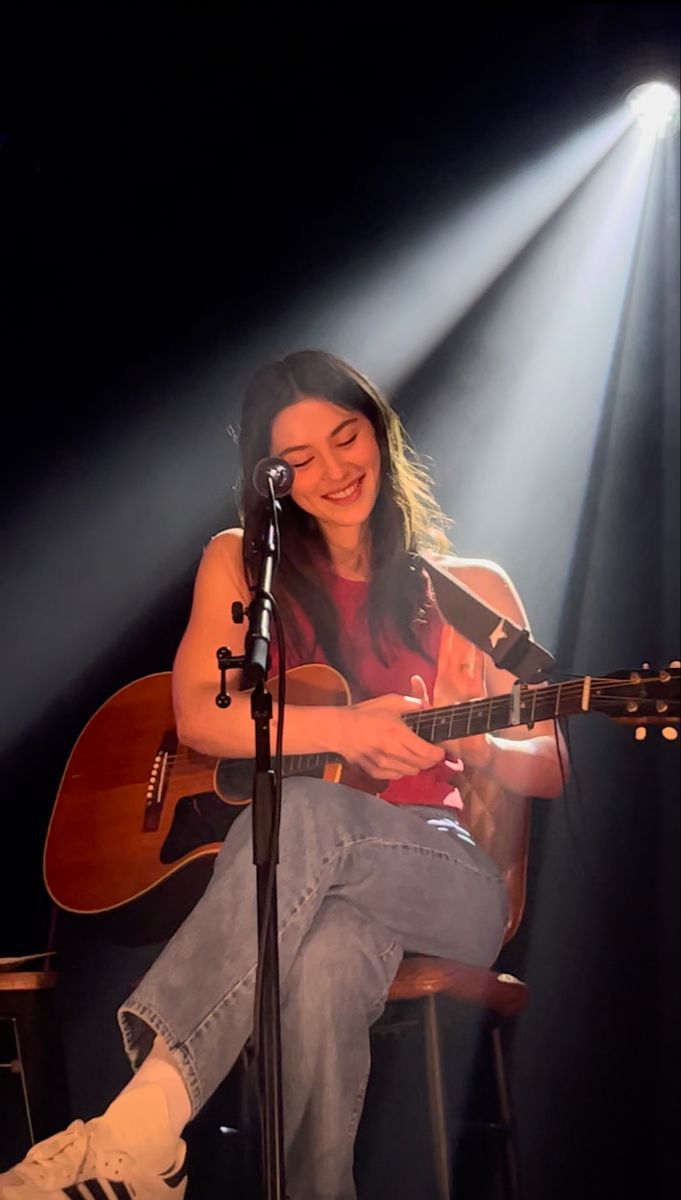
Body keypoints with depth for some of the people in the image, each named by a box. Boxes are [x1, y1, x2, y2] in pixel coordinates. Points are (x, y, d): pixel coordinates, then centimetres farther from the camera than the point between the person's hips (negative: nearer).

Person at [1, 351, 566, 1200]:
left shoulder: (473, 590, 12)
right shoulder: (244, 565, 14)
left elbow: (549, 769, 12)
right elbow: (196, 718, -1)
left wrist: (472, 749, -12)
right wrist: (342, 730, -16)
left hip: (452, 884, -1)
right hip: (294, 877, 1)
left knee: (302, 814, -38)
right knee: (326, 961, -41)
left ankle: (135, 1132, -51)